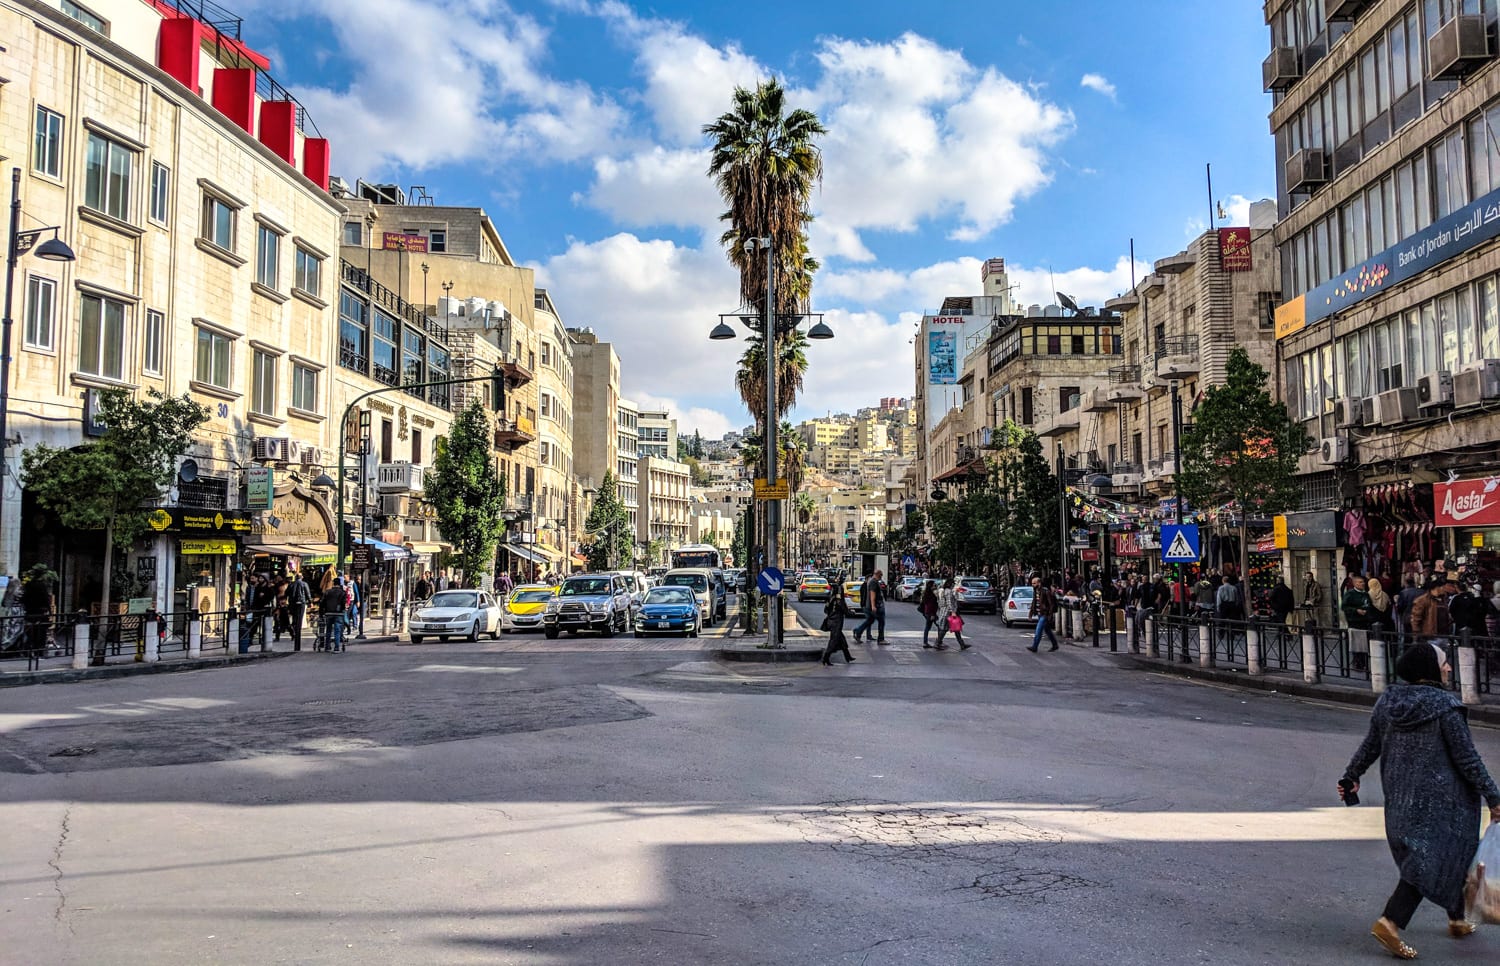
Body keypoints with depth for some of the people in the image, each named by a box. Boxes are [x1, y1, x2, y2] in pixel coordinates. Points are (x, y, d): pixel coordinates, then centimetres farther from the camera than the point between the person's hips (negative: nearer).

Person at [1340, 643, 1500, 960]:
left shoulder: (1388, 701, 1)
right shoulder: (1446, 707, -16)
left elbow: (1370, 746, 8)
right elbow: (1467, 759, -13)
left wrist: (1350, 777, 20)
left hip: (1400, 797, 7)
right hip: (1439, 798, -7)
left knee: (1445, 857, 22)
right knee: (1430, 862, -1)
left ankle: (1457, 921, 34)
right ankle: (1389, 922, -9)